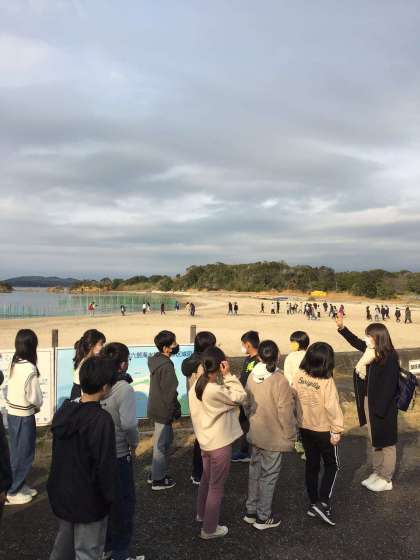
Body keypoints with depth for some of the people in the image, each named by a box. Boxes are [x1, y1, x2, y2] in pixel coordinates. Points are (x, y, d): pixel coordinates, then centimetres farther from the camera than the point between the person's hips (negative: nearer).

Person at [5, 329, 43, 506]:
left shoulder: (14, 364, 0)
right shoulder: (29, 368, -24)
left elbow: (16, 389, 7)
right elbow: (34, 397, -18)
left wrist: (33, 405, 5)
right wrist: (38, 406, 3)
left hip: (12, 413, 8)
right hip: (23, 416, -8)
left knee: (18, 453, 19)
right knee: (23, 454, 7)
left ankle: (20, 486, 33)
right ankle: (12, 493, 18)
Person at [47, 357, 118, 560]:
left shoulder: (63, 411, -4)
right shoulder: (101, 419, -28)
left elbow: (58, 453, 8)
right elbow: (106, 465, -23)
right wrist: (110, 496, -8)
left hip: (60, 493, 7)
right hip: (88, 499, -7)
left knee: (64, 540, 27)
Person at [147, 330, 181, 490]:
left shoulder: (156, 360, 5)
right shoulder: (166, 366, -24)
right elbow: (169, 392, -21)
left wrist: (175, 406, 17)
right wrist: (176, 410, -8)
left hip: (156, 407, 9)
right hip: (163, 410, -9)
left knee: (166, 439, 22)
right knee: (162, 444, 4)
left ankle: (156, 472, 32)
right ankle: (158, 480, 17)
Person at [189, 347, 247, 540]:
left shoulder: (195, 387, -4)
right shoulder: (215, 390, -29)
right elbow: (241, 397, -19)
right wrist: (228, 375, -21)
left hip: (205, 441, 8)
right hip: (219, 444, -8)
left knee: (206, 479, 28)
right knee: (216, 486, 10)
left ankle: (201, 513, 47)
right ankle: (209, 528, 25)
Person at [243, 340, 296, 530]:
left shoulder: (252, 377, -5)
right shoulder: (279, 381, -24)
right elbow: (286, 414, -19)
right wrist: (290, 437, -6)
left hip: (255, 435, 6)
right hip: (274, 438, -6)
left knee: (255, 472, 20)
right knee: (269, 476, 10)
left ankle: (251, 511, 34)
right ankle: (263, 517, 24)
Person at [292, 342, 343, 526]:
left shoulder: (299, 376, -11)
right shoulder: (326, 382, -25)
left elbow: (292, 398, -4)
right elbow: (333, 408, -21)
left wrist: (298, 418, 10)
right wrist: (337, 431, -10)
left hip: (305, 428, 5)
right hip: (324, 430, -5)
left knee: (311, 465, 18)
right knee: (332, 465, 15)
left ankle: (314, 504, 28)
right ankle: (322, 503, 6)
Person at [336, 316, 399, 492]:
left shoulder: (390, 357, -22)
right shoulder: (371, 351, 0)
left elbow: (390, 385, -22)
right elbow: (355, 341, 18)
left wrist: (379, 409, -20)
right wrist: (341, 327, 9)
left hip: (383, 406, -8)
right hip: (369, 402, 8)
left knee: (386, 442, 9)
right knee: (374, 440, 19)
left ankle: (386, 479, 23)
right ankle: (376, 472, 34)